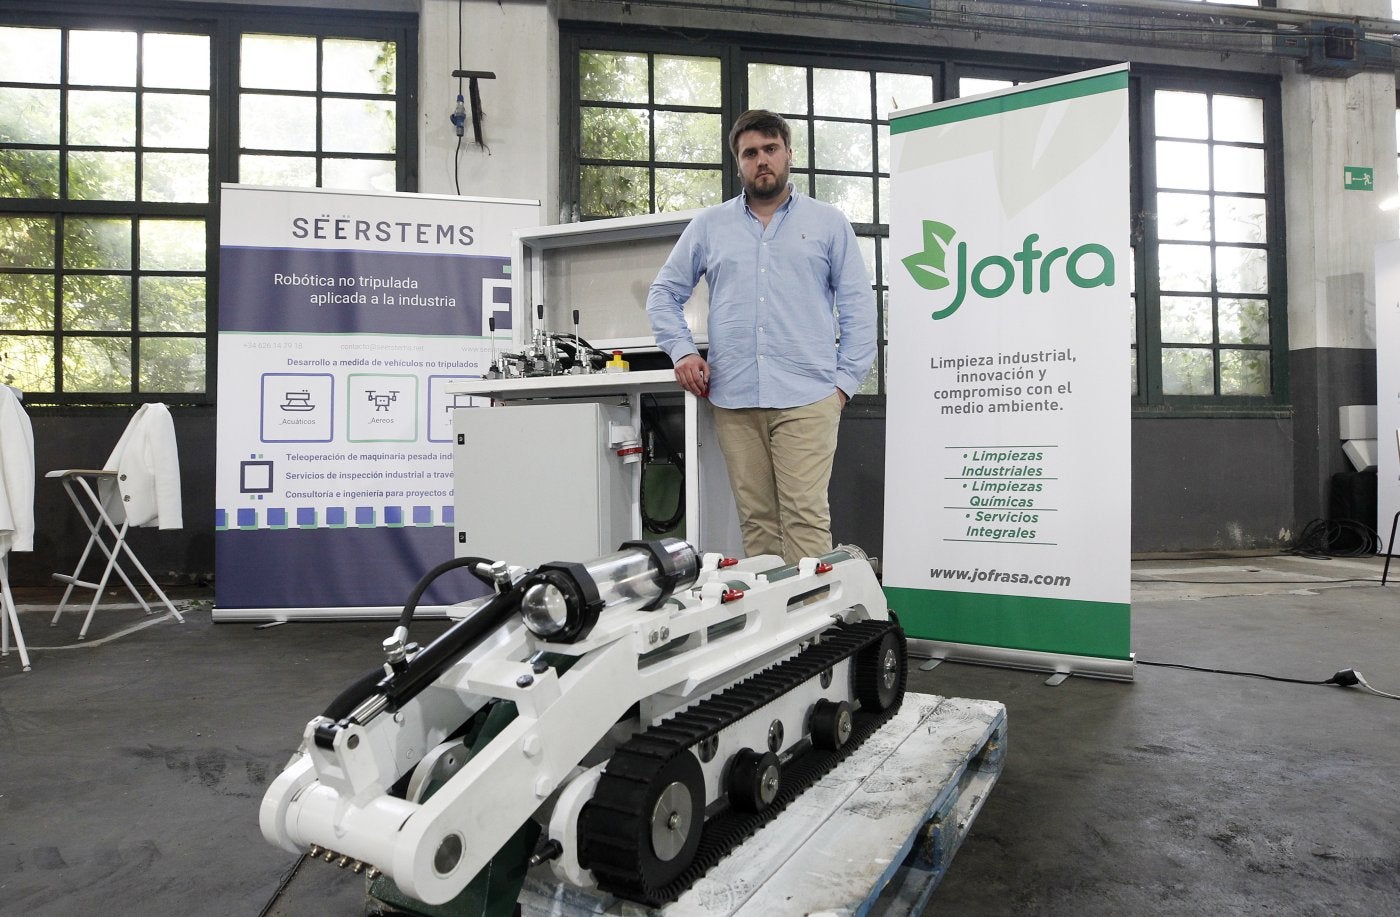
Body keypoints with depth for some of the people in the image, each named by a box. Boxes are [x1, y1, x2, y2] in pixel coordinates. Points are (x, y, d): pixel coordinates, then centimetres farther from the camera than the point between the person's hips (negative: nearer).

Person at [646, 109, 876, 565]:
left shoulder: (828, 223, 12)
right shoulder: (708, 225, 15)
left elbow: (858, 305, 9)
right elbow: (664, 293, 18)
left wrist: (845, 380, 0)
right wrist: (681, 351, 2)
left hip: (807, 399, -2)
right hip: (733, 400, 2)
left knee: (806, 517, -9)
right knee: (755, 520, 6)